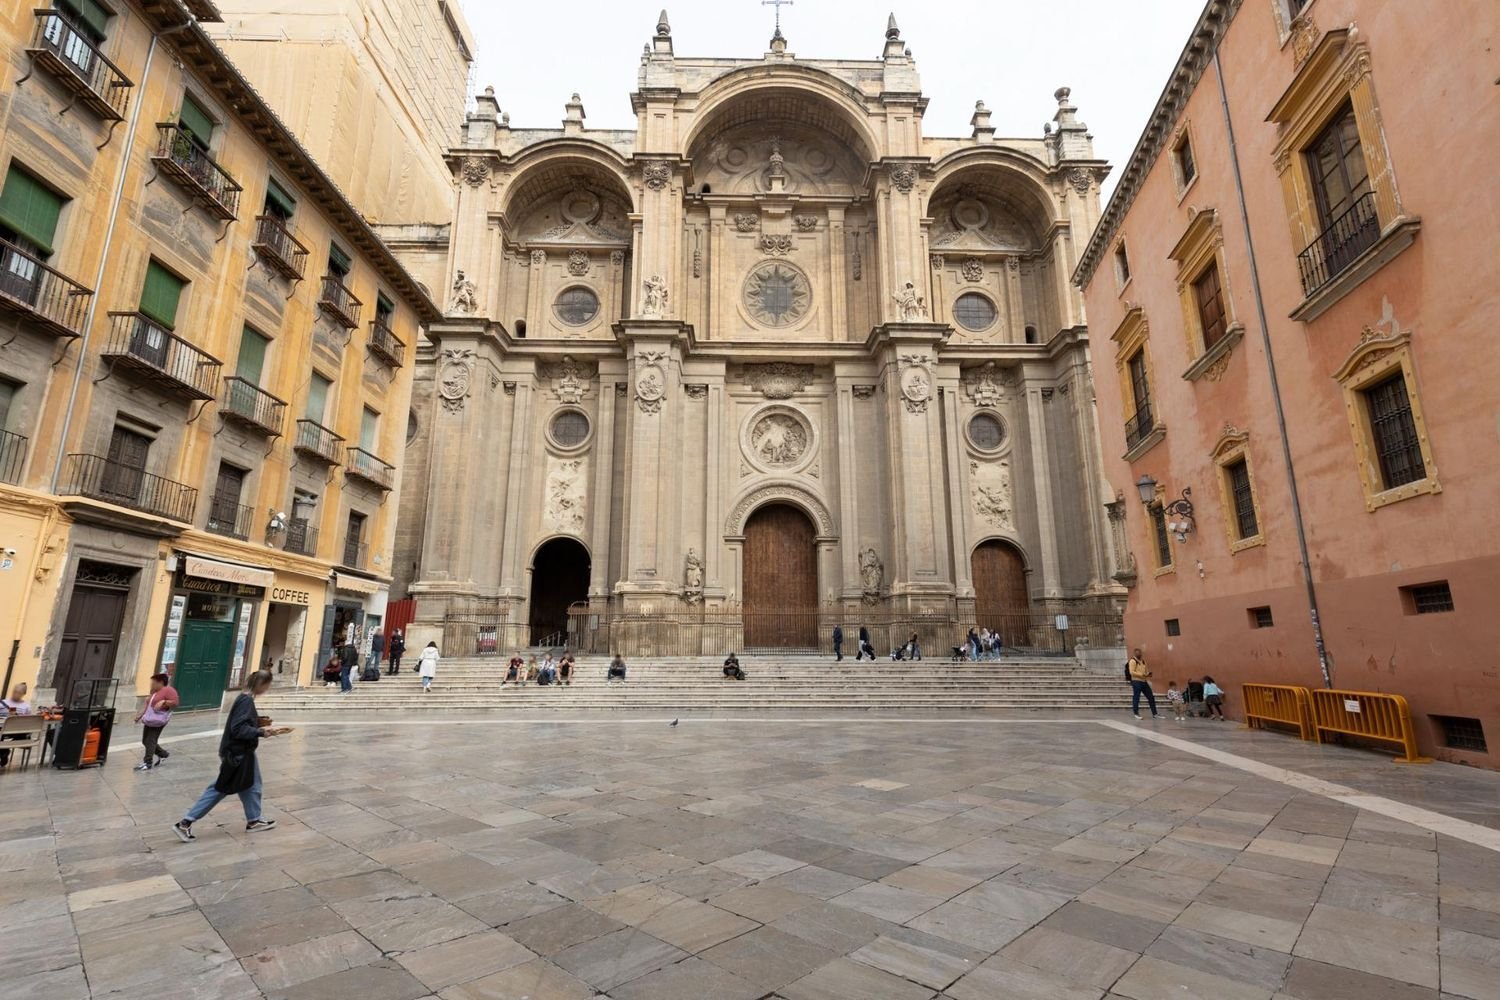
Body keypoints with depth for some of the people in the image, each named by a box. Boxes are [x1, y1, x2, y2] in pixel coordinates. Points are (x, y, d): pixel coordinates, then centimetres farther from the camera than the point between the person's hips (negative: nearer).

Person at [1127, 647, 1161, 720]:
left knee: (1151, 697, 9)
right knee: (1136, 698, -1)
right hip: (1136, 681, -8)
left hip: (1144, 682, 8)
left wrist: (1148, 674, 2)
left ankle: (1155, 714, 17)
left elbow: (1146, 670, 24)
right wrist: (1141, 674, -25)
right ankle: (1136, 713, 9)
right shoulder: (1132, 661, -10)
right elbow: (1131, 672, -17)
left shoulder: (1143, 660, 16)